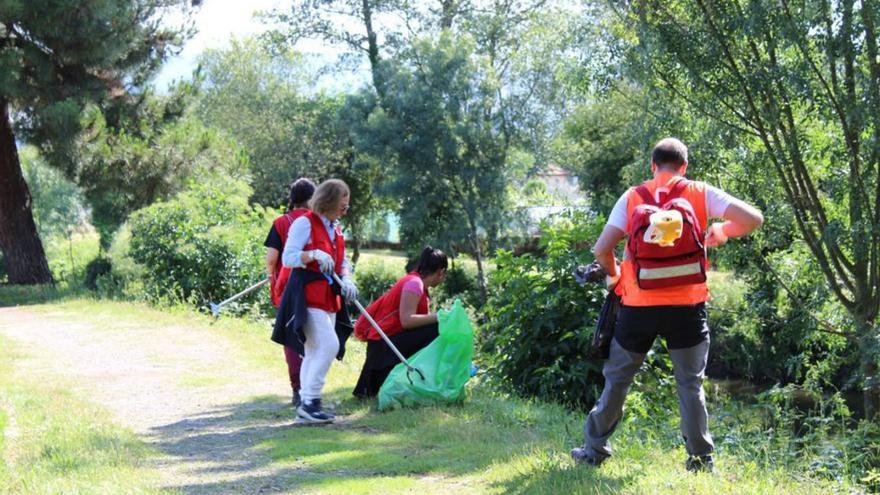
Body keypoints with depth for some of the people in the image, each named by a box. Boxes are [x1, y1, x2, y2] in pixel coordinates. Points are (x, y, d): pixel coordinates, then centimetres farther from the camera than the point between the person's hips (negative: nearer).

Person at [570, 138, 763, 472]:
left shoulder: (632, 198, 1)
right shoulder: (701, 194, 0)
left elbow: (601, 249, -7)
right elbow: (753, 219, -7)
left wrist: (613, 275, 12)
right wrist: (721, 233, 10)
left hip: (639, 306, 1)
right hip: (687, 307, 0)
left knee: (617, 378, 15)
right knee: (690, 384, 10)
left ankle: (594, 451, 23)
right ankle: (700, 459, 9)